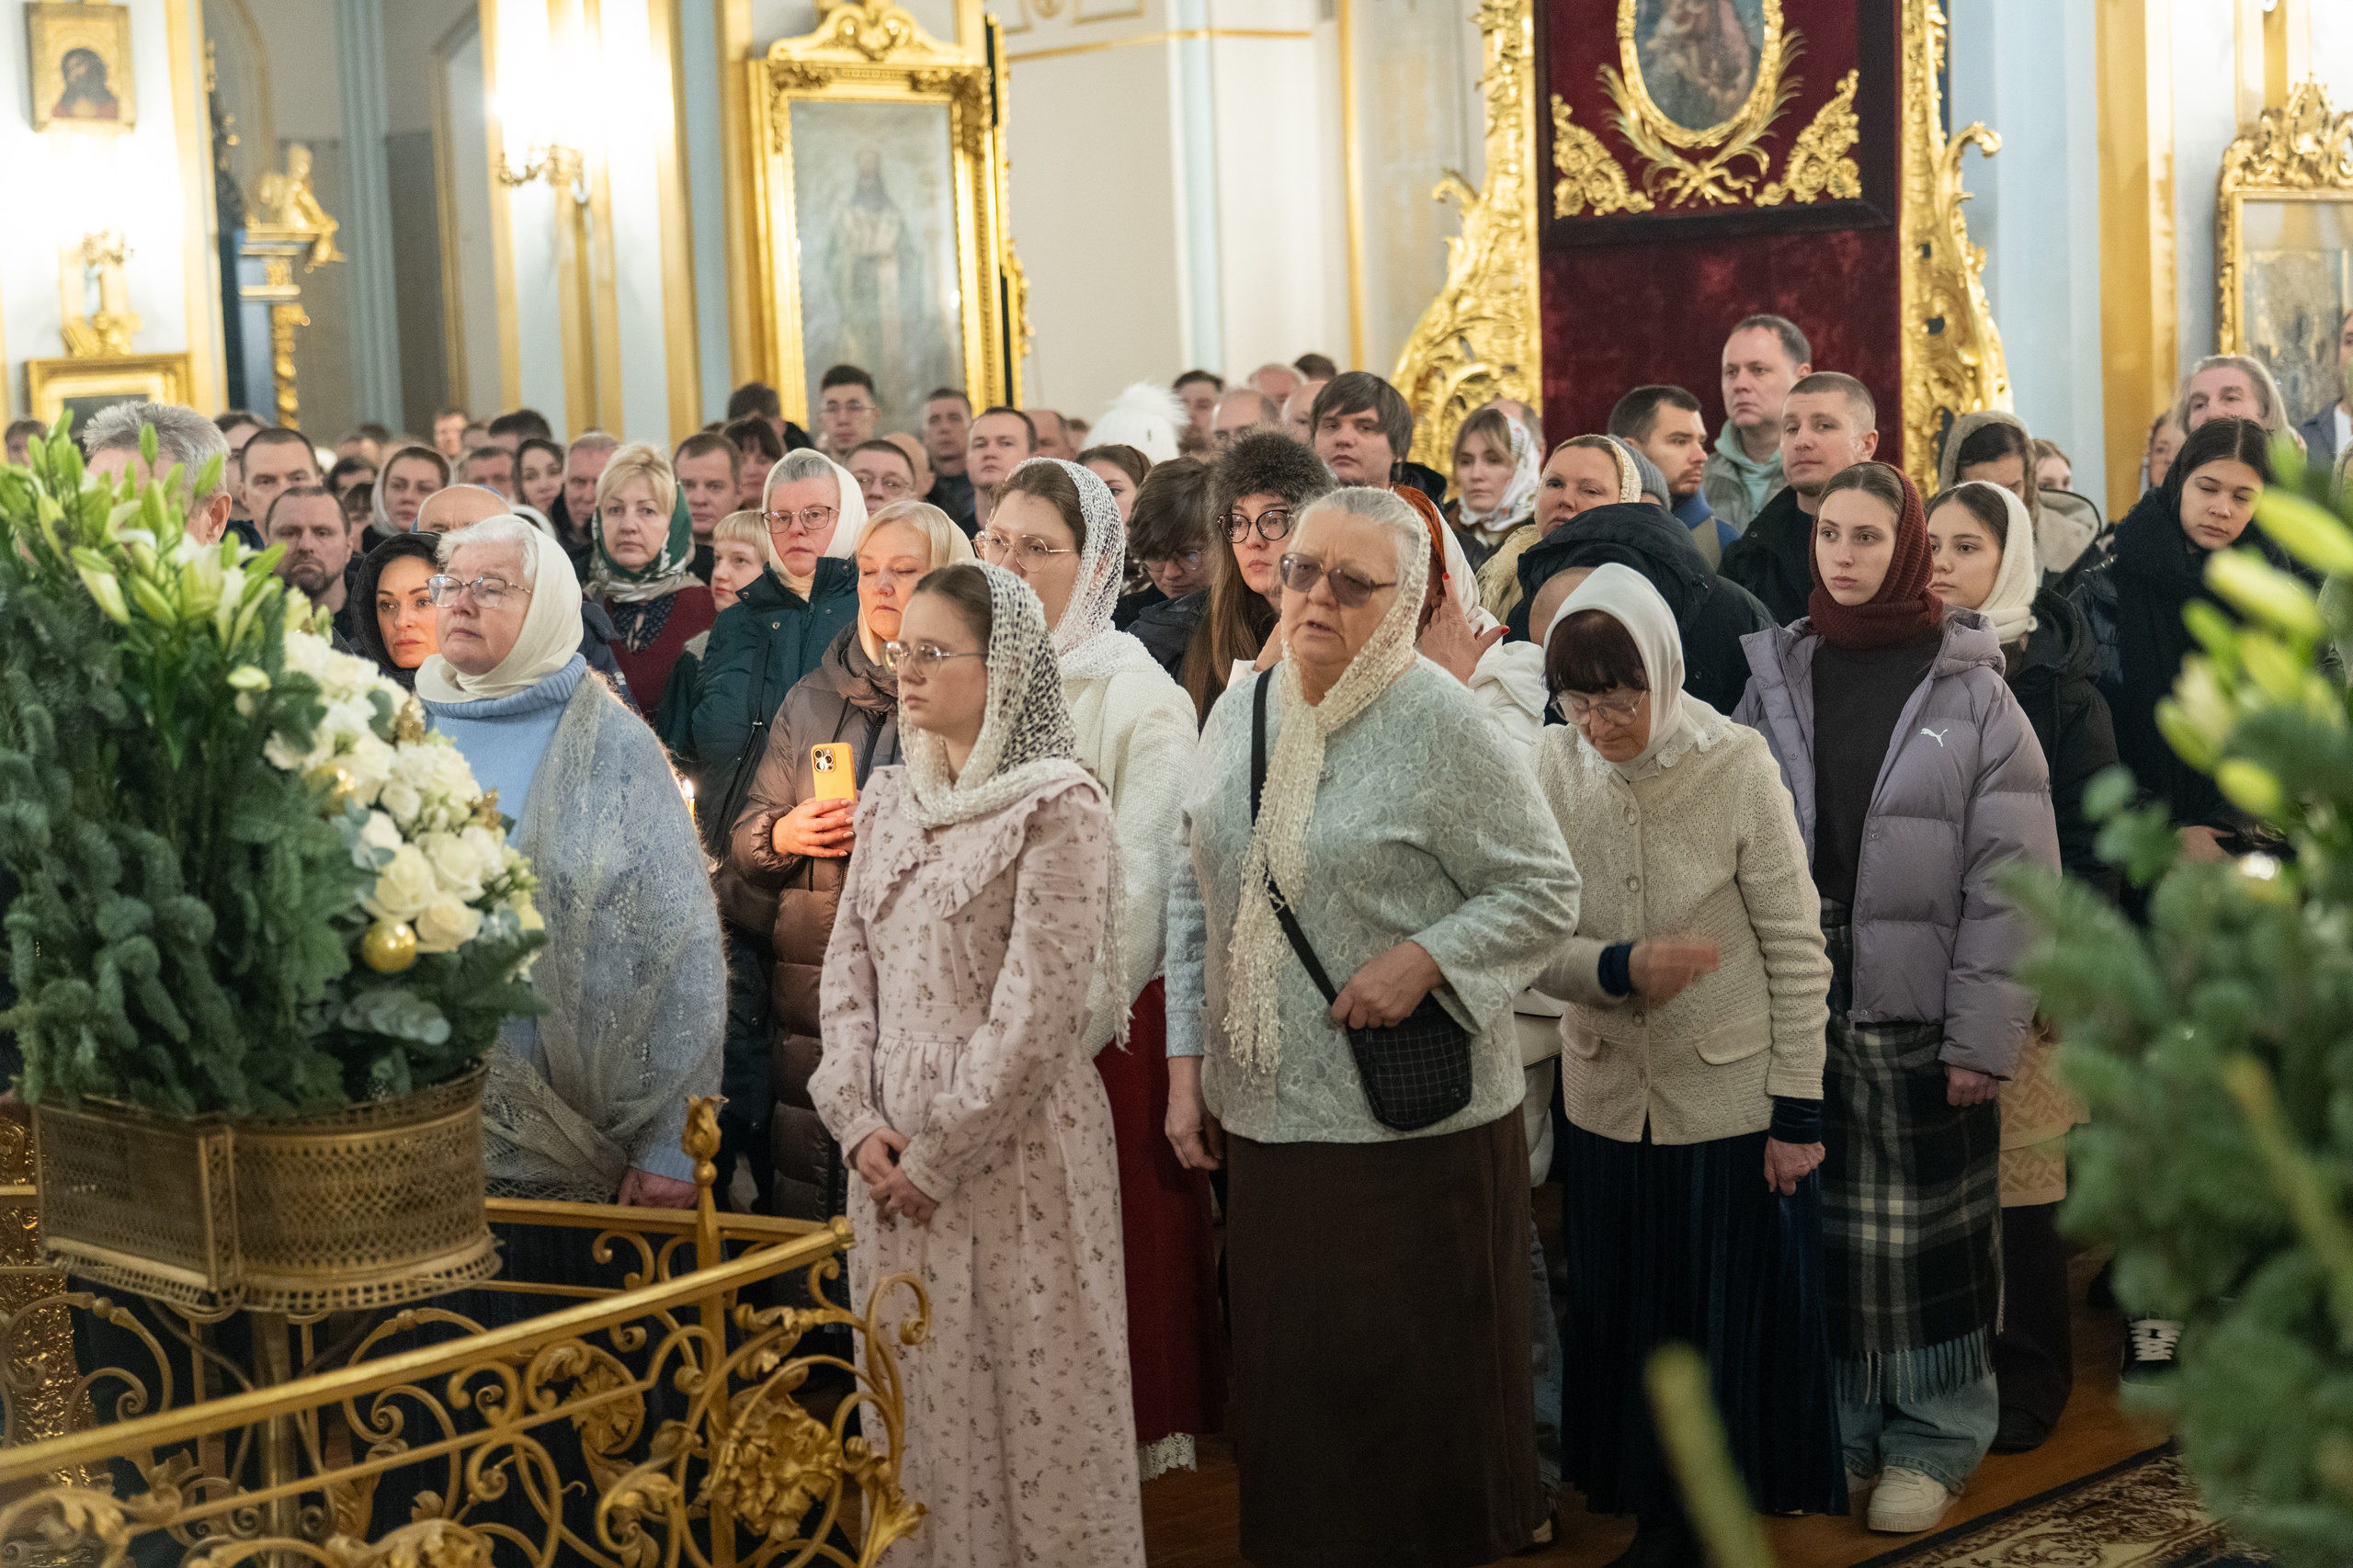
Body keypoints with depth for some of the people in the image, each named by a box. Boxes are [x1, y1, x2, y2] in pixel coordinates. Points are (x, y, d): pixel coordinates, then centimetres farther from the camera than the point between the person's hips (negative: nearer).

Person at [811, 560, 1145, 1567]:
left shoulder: (1058, 807, -10)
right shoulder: (889, 802, 11)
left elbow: (1036, 1011, -15)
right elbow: (847, 971, 9)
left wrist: (940, 1153, -13)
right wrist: (861, 1123, -4)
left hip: (1014, 1150, -6)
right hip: (895, 1155, 6)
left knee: (1031, 1398, 1)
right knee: (918, 1397, 11)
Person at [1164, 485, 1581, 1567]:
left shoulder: (1441, 725, -10)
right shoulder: (1244, 714, 7)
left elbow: (1546, 891, -7)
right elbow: (1197, 898, 13)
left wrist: (1424, 960, -20)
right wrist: (1187, 1061, 9)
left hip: (1412, 1123, -5)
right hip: (1263, 1113, 5)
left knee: (1411, 1382, 4)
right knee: (1286, 1369, 14)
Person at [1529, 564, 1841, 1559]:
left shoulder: (1736, 766, -14)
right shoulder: (1554, 769, -6)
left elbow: (1797, 949, -9)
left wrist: (1797, 1112, -9)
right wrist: (1618, 966, -23)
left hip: (1733, 1099, -3)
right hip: (1608, 1097, 3)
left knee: (1737, 1319, 9)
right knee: (1627, 1320, 13)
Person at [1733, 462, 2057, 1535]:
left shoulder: (1970, 692, -2)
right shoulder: (1778, 675, 7)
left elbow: (2013, 875, -6)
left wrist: (1985, 1032, -11)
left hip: (1921, 1015, -2)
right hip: (1800, 1007, 3)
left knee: (1928, 1236, 4)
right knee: (1819, 1226, 6)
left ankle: (1932, 1442, 17)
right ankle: (1835, 1430, 20)